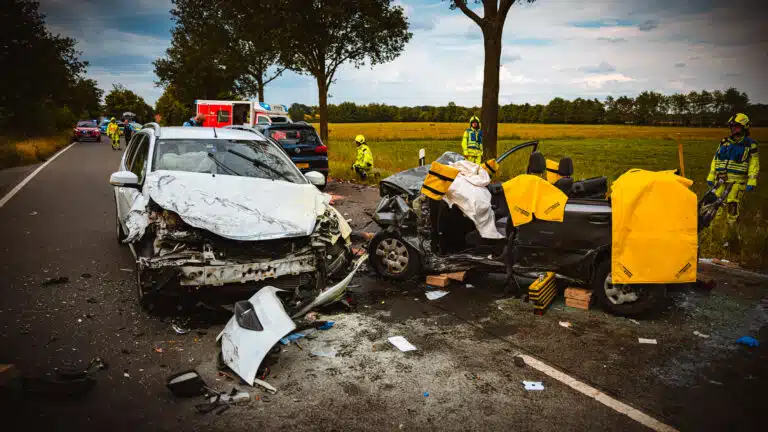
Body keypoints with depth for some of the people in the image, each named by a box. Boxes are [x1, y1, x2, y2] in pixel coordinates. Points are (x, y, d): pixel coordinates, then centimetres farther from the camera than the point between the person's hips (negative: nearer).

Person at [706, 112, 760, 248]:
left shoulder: (750, 144, 2)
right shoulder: (724, 143, 14)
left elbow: (754, 165, -1)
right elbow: (715, 161, 18)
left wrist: (751, 183, -9)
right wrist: (710, 177, 14)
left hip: (737, 181, -5)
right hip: (721, 180, 5)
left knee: (732, 207, -13)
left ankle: (730, 237, -2)